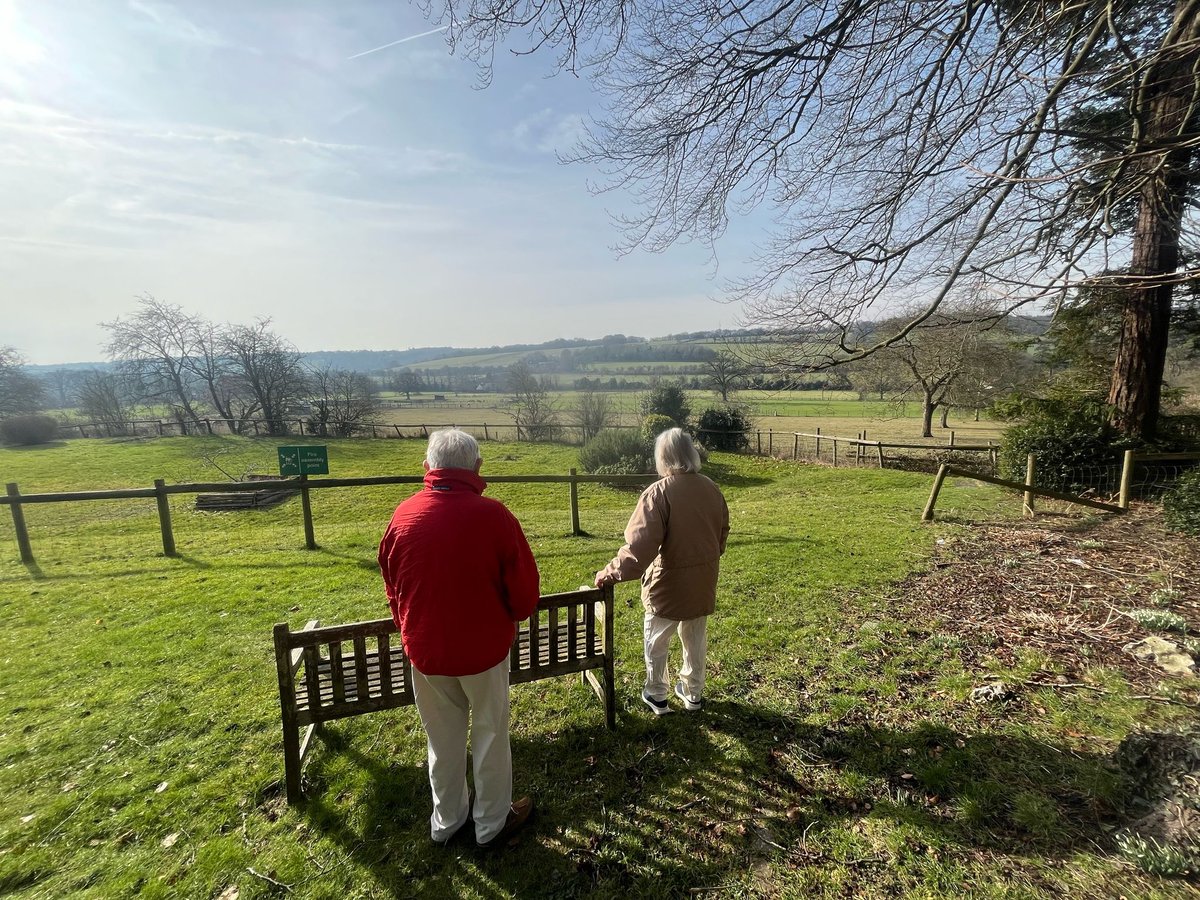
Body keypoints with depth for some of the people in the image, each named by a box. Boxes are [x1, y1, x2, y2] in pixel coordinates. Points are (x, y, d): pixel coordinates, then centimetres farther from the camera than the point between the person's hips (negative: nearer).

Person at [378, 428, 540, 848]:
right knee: (490, 735, 18)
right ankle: (492, 822, 37)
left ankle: (446, 819, 43)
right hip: (484, 647, -3)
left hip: (425, 650, 3)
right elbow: (523, 587, -13)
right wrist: (511, 617, 10)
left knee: (443, 739, 23)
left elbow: (392, 587, 4)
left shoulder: (404, 515, -10)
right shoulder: (492, 515, -21)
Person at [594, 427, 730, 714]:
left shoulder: (658, 493, -23)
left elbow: (640, 543, -27)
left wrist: (612, 572, -19)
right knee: (695, 639, 22)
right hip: (703, 581, 6)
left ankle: (657, 695, 31)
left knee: (656, 641, 17)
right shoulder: (711, 488, -3)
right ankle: (693, 694, 38)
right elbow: (722, 532, 9)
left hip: (669, 582, -5)